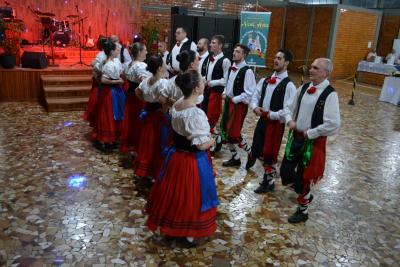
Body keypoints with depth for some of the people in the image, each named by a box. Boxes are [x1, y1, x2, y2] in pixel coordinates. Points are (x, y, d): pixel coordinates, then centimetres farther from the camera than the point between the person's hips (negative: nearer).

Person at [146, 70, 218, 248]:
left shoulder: (176, 105, -2)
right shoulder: (196, 114, -28)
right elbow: (201, 144, -26)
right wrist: (213, 140, -7)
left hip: (176, 155, 8)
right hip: (192, 161, -8)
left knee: (176, 192, 22)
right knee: (189, 196, 11)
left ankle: (171, 226, 40)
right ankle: (187, 234, 29)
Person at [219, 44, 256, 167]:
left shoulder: (247, 71, -17)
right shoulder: (232, 68, 7)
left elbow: (250, 93, -20)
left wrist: (235, 99, -19)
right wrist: (225, 93, 4)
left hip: (239, 105, -8)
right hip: (228, 102, 8)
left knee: (233, 133, -3)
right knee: (226, 131, 12)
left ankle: (251, 153, 21)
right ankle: (235, 158, 28)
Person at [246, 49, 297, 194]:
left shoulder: (289, 85, -13)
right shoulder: (264, 81, 6)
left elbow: (288, 110, -18)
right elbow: (254, 97, 7)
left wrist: (271, 114, -19)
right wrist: (255, 108, -13)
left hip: (276, 123, -5)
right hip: (262, 120, 5)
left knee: (269, 153, 6)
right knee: (256, 148, 15)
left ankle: (268, 181, 26)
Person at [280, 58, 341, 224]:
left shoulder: (330, 94, -17)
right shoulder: (303, 88, 3)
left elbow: (333, 124, -24)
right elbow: (291, 109, 15)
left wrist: (310, 133, -17)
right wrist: (289, 121, -6)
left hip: (313, 141, -6)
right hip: (295, 137, 7)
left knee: (303, 177, 6)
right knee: (285, 172, 12)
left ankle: (303, 210, 30)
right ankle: (305, 193, 41)